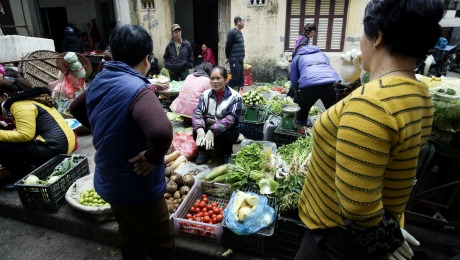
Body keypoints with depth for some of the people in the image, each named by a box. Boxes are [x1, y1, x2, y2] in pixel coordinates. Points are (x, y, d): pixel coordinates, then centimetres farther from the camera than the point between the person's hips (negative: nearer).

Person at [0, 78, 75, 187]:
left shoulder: (20, 106, -11)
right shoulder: (31, 99, 19)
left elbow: (25, 135, -20)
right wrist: (13, 131, 16)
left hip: (54, 148, -10)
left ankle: (24, 176, 7)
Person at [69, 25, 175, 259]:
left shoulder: (100, 81, 0)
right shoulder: (137, 90, -28)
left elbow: (76, 108, 20)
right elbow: (161, 132, -47)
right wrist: (153, 157, -28)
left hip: (109, 182, 9)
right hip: (138, 188, -8)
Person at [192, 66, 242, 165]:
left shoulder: (235, 97, -12)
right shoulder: (205, 94, -2)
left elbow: (230, 119, -25)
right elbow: (197, 113, -15)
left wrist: (212, 131, -38)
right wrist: (200, 130, -36)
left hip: (227, 130, -2)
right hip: (208, 128, 2)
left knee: (225, 135, -34)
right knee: (196, 131, -26)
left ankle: (227, 153, 1)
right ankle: (203, 151, 6)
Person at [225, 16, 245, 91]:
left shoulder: (240, 33, 16)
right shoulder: (232, 33, -12)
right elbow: (228, 46, -10)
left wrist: (241, 57, 16)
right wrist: (228, 58, 0)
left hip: (240, 60, 8)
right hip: (234, 60, -8)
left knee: (241, 78, 8)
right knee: (235, 78, -8)